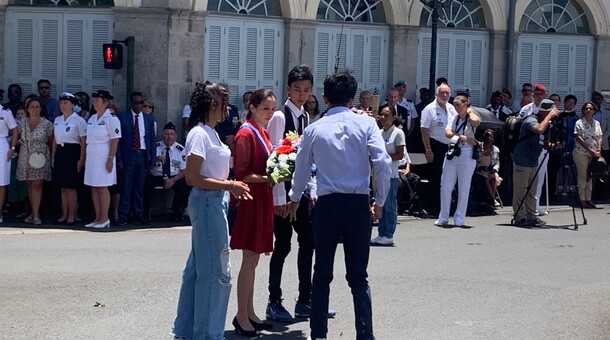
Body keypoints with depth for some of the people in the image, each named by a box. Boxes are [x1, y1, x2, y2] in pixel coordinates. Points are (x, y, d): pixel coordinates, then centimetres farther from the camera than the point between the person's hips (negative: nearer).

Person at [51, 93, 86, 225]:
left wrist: (81, 160, -12)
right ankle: (64, 214, 15)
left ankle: (71, 215, 5)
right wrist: (53, 157, 14)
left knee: (70, 187, -3)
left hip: (72, 153, -6)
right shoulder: (57, 120, 13)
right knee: (62, 187, 8)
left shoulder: (78, 120, -6)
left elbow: (83, 141, -8)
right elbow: (55, 140, 18)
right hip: (60, 153, 6)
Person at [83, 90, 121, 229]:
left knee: (102, 188, -5)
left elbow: (115, 140, -13)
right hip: (91, 157, 8)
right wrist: (85, 158, 14)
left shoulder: (111, 119, -9)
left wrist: (110, 159, -17)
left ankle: (104, 219, 1)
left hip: (103, 157, -8)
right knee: (94, 189, 8)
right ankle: (98, 218, 13)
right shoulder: (92, 119, 15)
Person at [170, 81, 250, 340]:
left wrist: (231, 187, 9)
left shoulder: (209, 133, 13)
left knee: (198, 268, 15)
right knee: (216, 271, -5)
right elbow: (192, 178, -20)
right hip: (207, 203, -10)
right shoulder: (199, 134, -15)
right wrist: (229, 185, -20)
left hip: (215, 202, 10)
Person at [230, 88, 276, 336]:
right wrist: (268, 179, -25)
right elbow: (242, 173, -16)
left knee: (253, 260, 13)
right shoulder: (246, 134, -12)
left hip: (262, 200, 9)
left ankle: (249, 313, 20)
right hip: (251, 201, -9)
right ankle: (241, 316, 3)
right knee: (249, 260, -4)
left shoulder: (263, 132, 15)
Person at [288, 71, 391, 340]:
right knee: (358, 277, 7)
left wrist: (295, 199, 32)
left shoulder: (314, 129, 4)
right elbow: (383, 163, -9)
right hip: (358, 205, 0)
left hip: (326, 206, 1)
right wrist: (380, 202, 4)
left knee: (322, 275, 12)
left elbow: (302, 169, 15)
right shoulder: (366, 124, -1)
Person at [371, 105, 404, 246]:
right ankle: (381, 234, 12)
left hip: (391, 173, -6)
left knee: (389, 205, -4)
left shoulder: (398, 133, -4)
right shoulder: (379, 132, 13)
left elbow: (400, 155, -7)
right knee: (381, 204, 7)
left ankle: (388, 235, 0)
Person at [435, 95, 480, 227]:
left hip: (467, 155, -4)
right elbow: (448, 133, -5)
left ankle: (459, 218, 10)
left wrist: (470, 111, -8)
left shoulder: (471, 118, -1)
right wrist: (463, 137, -16)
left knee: (464, 188, 2)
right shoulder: (453, 118, 11)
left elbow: (476, 122, -27)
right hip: (452, 153, 4)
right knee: (445, 187, 1)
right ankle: (443, 218, 9)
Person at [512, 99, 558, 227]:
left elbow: (544, 143, 16)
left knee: (531, 191, 13)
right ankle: (519, 218, 0)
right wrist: (549, 116, -26)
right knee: (520, 191, -4)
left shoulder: (545, 122, 11)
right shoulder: (531, 120, -17)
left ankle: (531, 216, 19)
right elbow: (540, 129, -40)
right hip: (522, 161, -9)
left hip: (533, 162, 9)